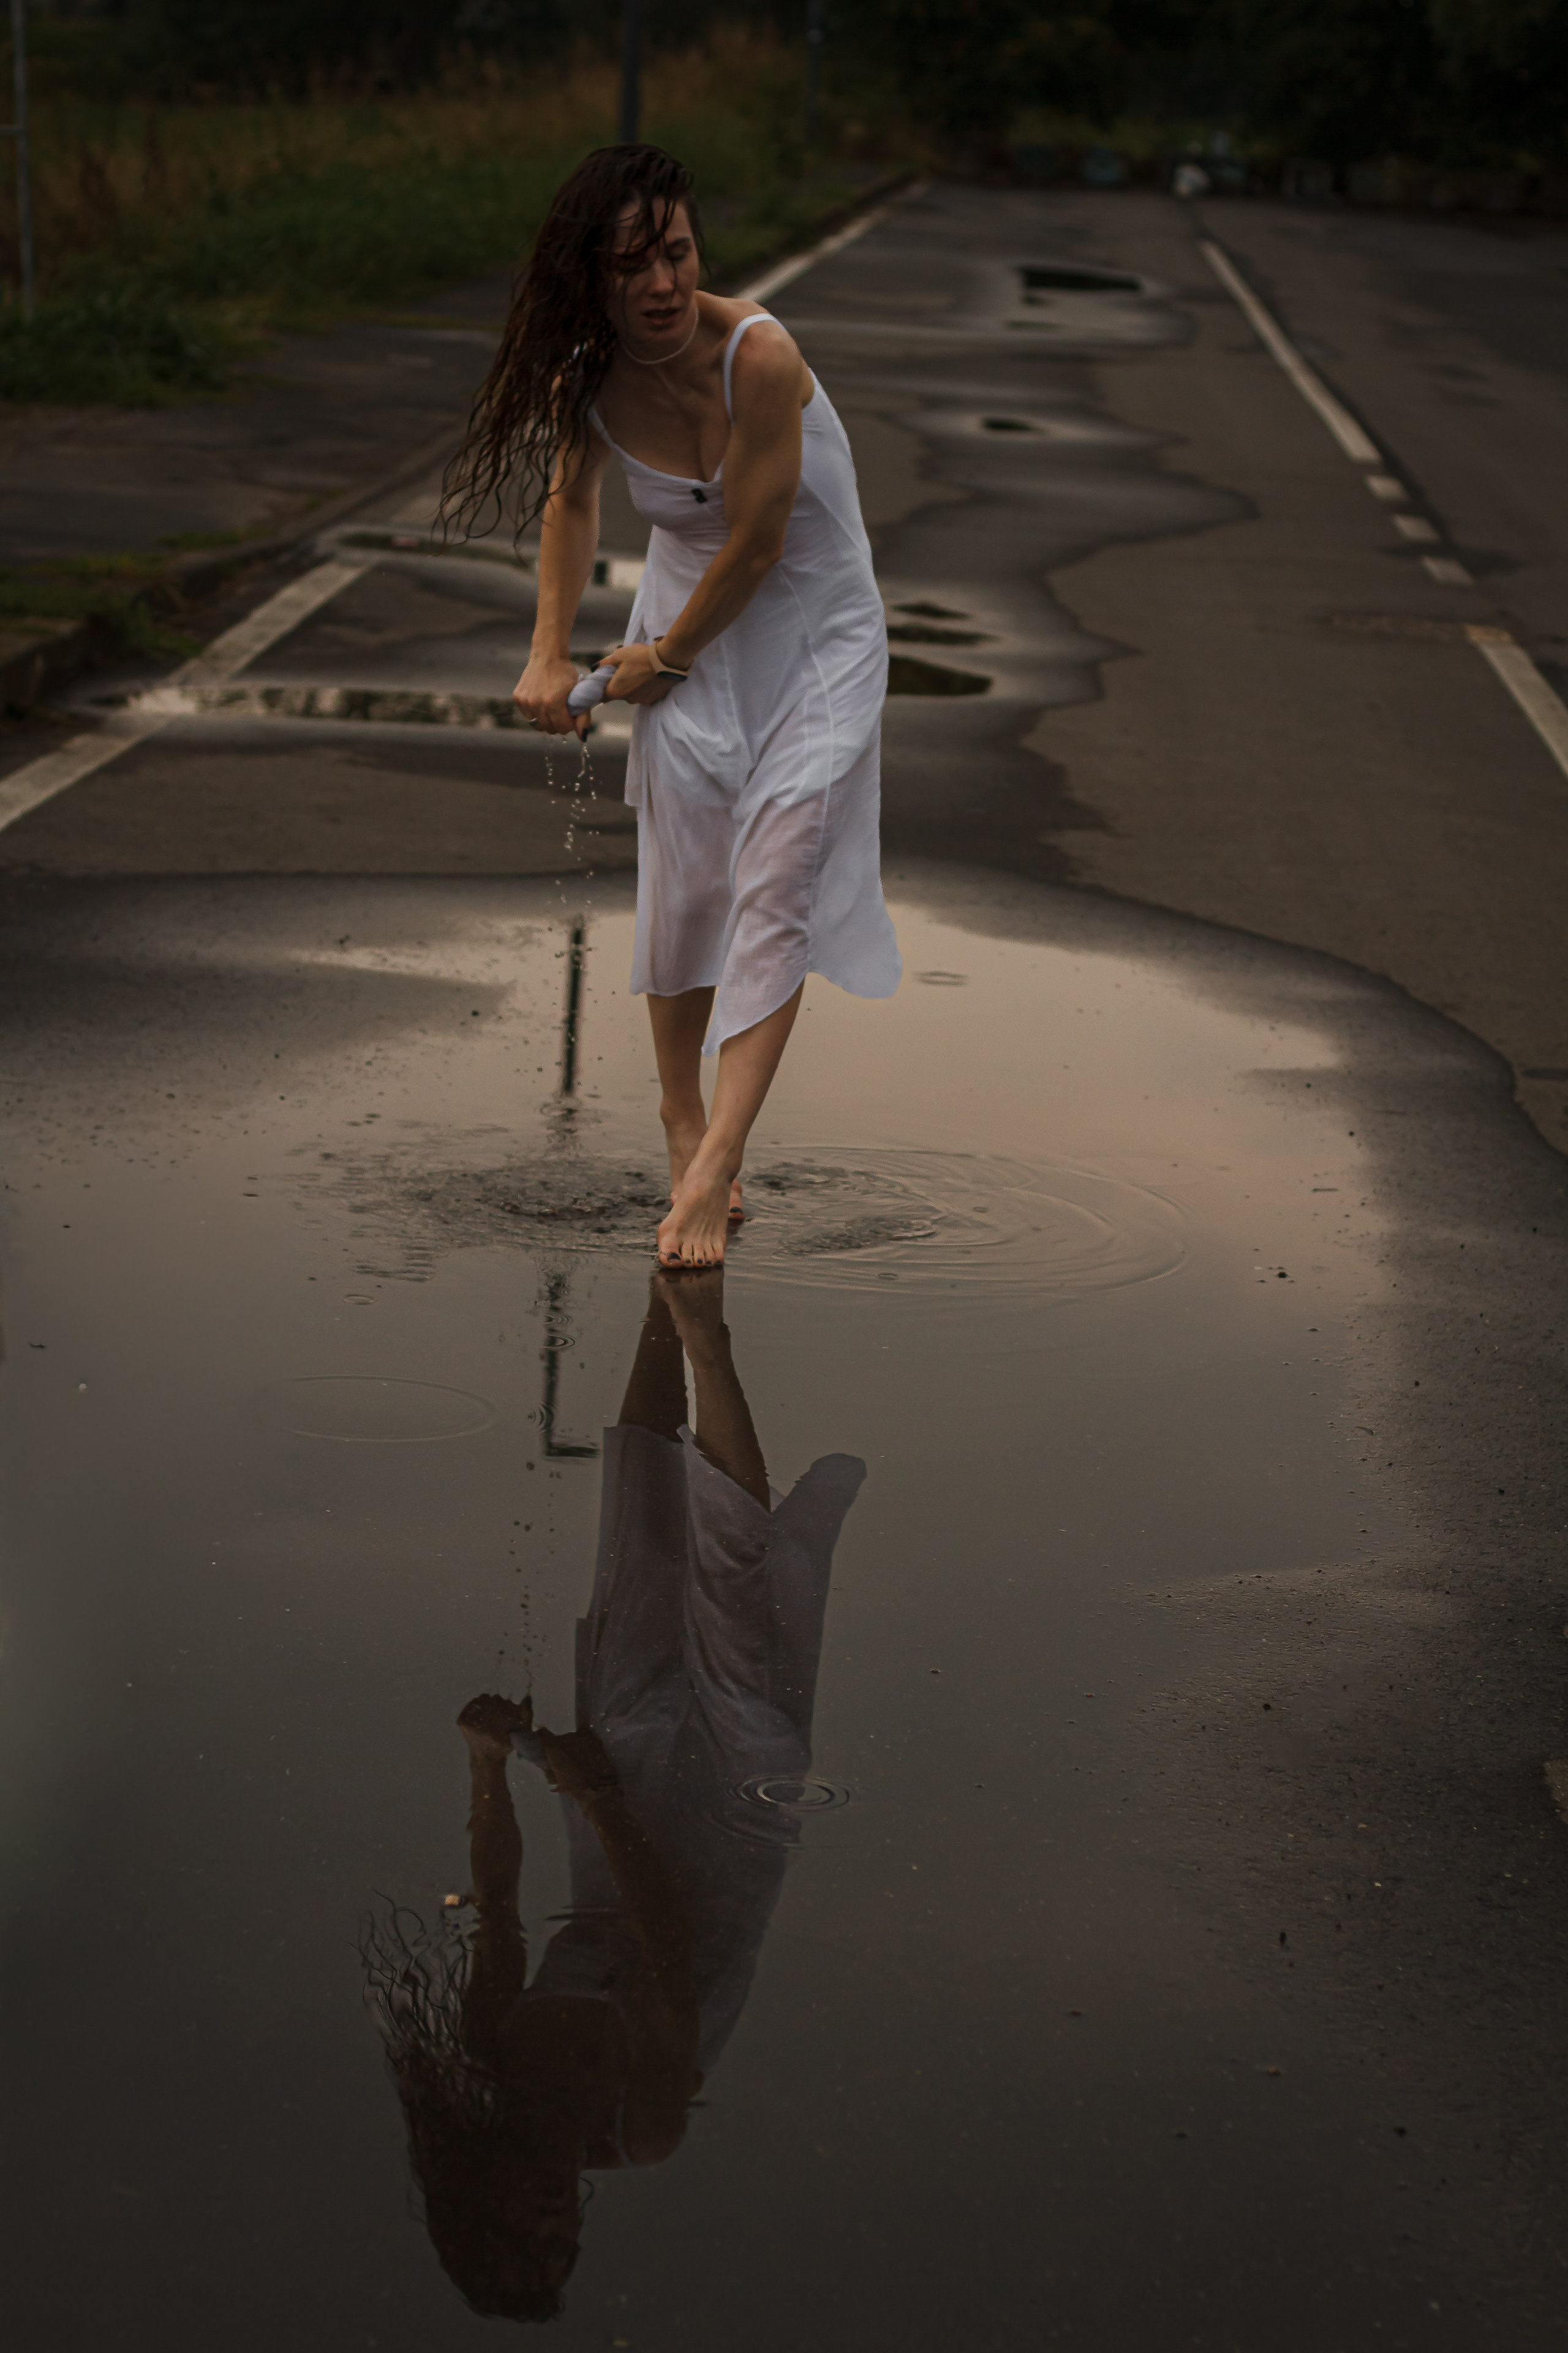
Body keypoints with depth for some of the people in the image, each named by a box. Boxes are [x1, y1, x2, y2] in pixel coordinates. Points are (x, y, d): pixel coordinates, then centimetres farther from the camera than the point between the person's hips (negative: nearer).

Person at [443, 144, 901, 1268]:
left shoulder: (759, 354, -27)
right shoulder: (589, 379, -11)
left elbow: (757, 543, -22)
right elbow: (573, 496, 12)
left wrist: (661, 658, -8)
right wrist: (551, 652, 9)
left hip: (818, 630, -4)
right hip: (689, 623, 4)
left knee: (776, 887, -14)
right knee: (686, 886, 1)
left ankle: (713, 1167, -16)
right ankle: (680, 1106, 25)